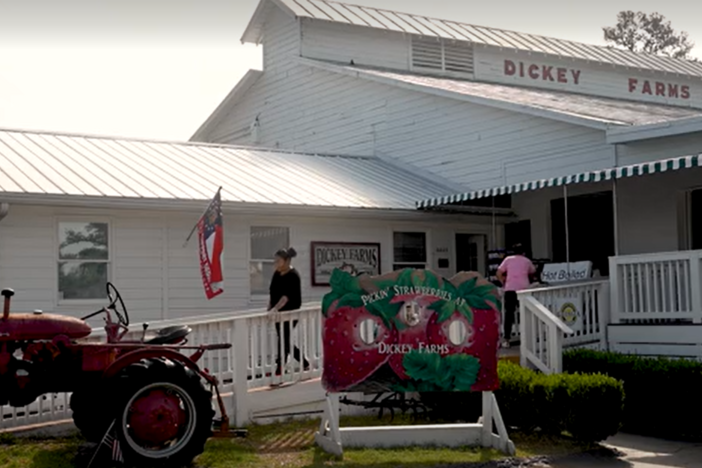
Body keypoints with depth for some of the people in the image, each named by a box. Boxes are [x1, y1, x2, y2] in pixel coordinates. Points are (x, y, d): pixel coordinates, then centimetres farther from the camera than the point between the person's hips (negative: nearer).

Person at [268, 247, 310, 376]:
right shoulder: (276, 273, 6)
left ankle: (279, 370, 0)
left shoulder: (293, 276, -17)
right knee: (284, 341, 12)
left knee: (283, 341, -6)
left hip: (290, 313, -8)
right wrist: (269, 308, 11)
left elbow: (286, 296, -29)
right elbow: (273, 293, 16)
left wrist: (275, 308, -39)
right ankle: (305, 364, 23)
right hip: (279, 313, 8)